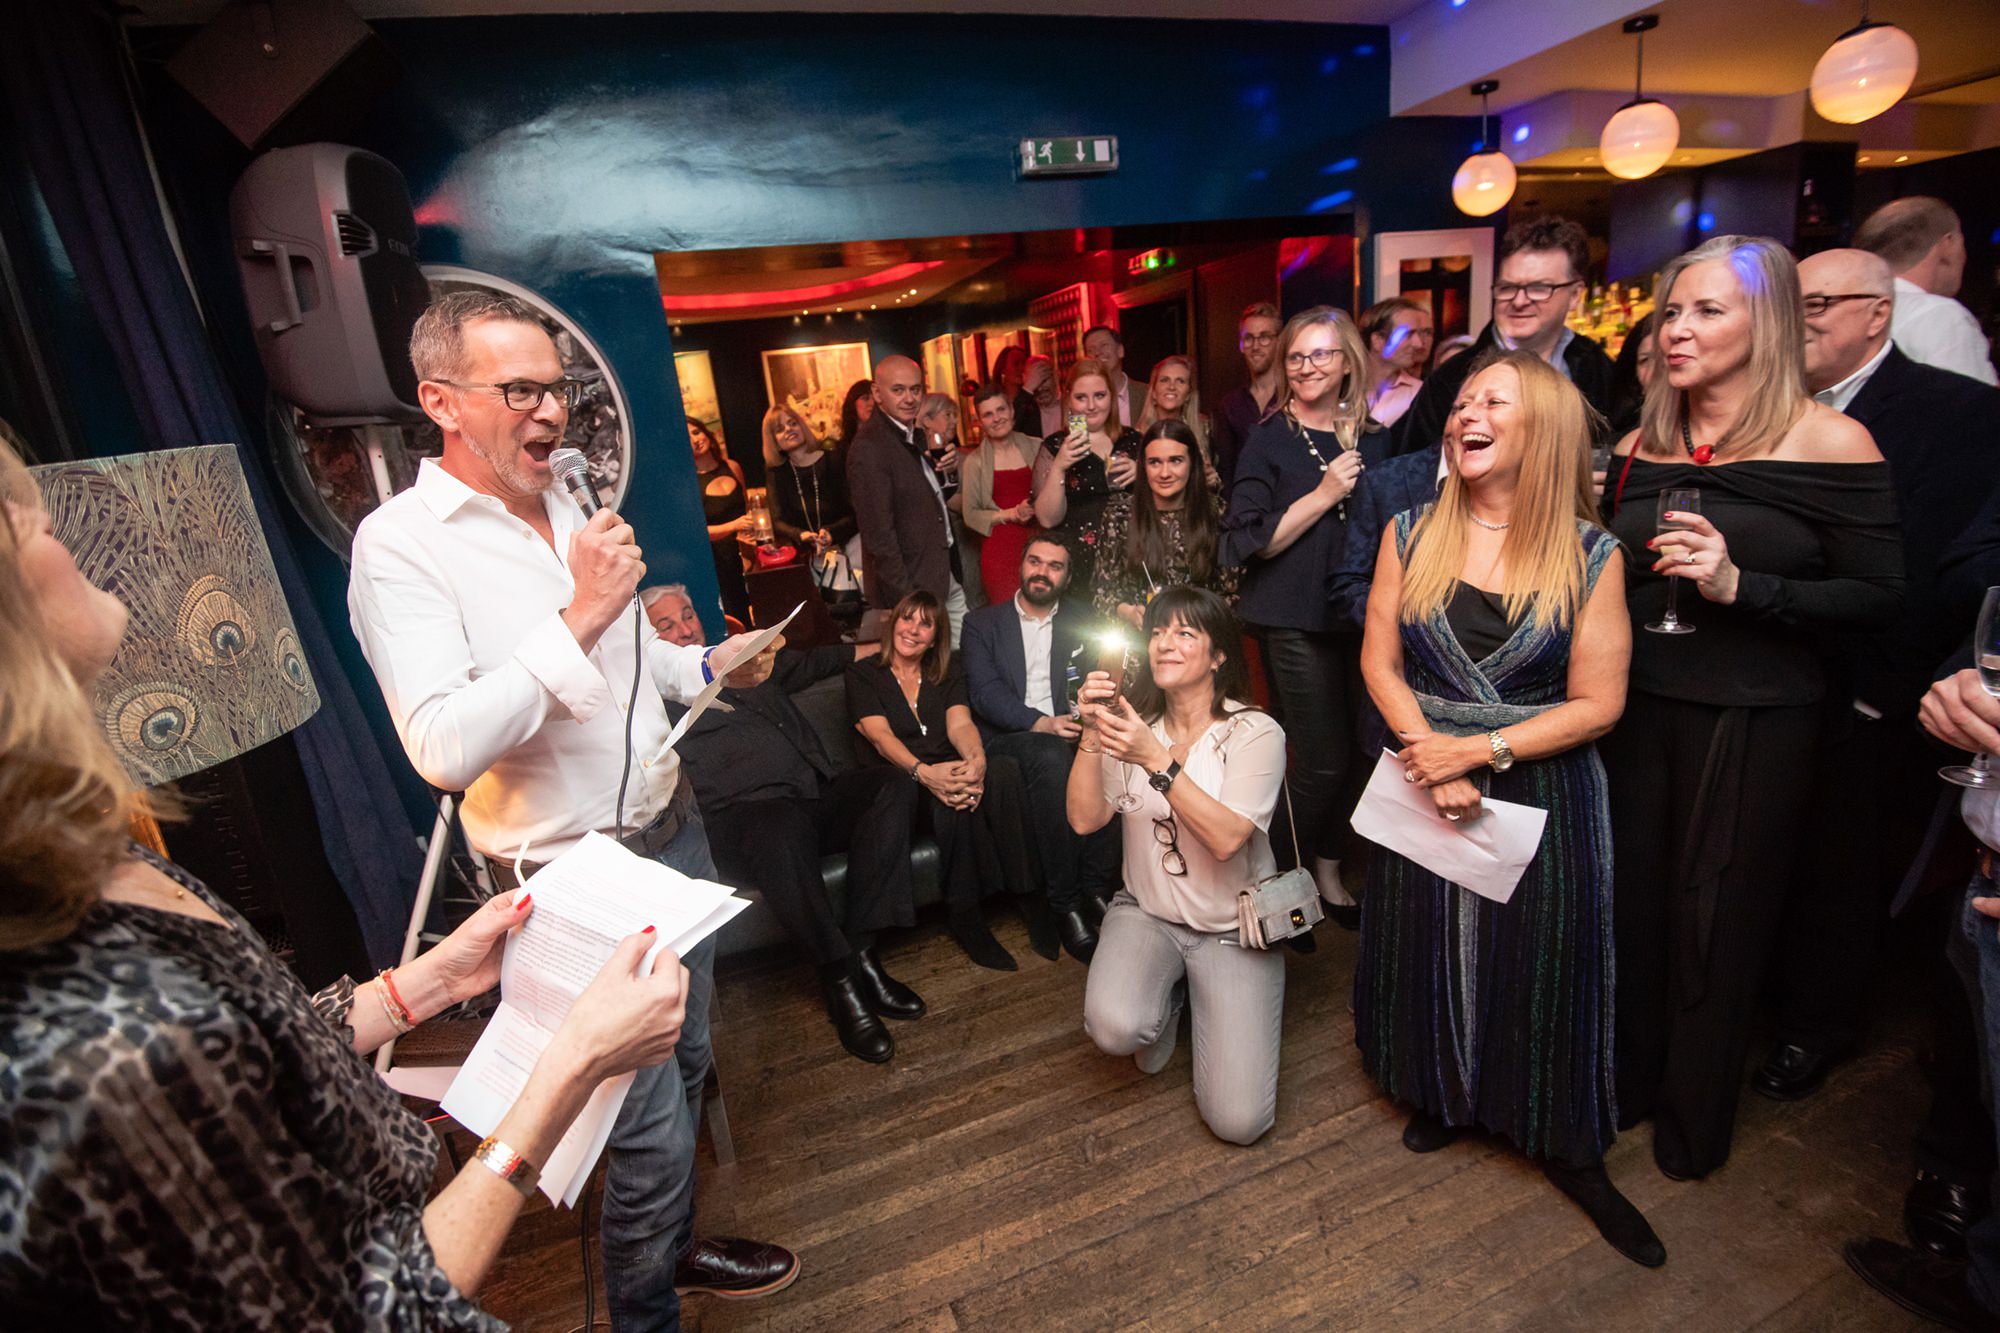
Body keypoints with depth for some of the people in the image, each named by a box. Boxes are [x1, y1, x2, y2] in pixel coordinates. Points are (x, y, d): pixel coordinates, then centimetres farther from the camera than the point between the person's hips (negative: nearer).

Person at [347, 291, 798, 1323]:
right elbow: (444, 748, -26)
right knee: (650, 1124, 5)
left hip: (670, 833, 8)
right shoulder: (400, 543, -14)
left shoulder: (569, 507, 9)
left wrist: (710, 665, 8)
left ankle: (671, 1245, 47)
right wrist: (577, 615, -29)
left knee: (686, 1066, 22)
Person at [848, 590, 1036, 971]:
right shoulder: (863, 675, 7)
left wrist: (977, 758, -25)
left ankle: (1026, 892, -22)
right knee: (954, 796, -37)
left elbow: (960, 725, 0)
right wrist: (923, 772, -30)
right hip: (901, 779, -3)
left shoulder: (949, 674, 18)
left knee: (1003, 771, -30)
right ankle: (963, 913, -25)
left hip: (950, 769, 4)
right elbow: (880, 734, -10)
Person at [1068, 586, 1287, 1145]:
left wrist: (1157, 761, -31)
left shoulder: (1255, 733, -12)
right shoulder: (1133, 724, -1)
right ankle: (1170, 996, 10)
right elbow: (1085, 819, -10)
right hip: (1146, 913, 2)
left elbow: (1226, 838, -25)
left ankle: (1202, 998, 20)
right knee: (1115, 1029, -28)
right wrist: (1092, 734, -21)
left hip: (1232, 930, -2)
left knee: (1238, 1121, -10)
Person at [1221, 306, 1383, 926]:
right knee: (1323, 762, -2)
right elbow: (1248, 542, -11)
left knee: (1363, 751, 9)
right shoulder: (1271, 440, -3)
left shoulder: (1376, 437, 10)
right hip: (1297, 621, -5)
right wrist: (1324, 494, -15)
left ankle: (1327, 869, 30)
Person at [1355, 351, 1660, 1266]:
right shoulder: (1411, 535, -2)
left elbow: (1598, 703, -9)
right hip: (1423, 777, 2)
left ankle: (1569, 1150, 32)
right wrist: (1432, 758, -14)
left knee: (1539, 957, 9)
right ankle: (1443, 1094, 39)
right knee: (1428, 942, 14)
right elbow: (1379, 660, -3)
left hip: (1541, 789, -2)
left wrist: (1480, 751, -18)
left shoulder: (1590, 555, -8)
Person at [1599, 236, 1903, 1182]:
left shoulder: (1829, 443, -7)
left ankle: (1694, 1118, 33)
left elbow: (1879, 598, -9)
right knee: (1631, 902, 12)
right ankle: (1625, 1079, 35)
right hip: (1637, 707, 4)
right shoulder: (1638, 448, 6)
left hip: (1754, 722, -3)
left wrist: (1740, 586, -22)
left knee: (1715, 923, 10)